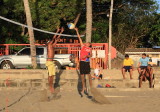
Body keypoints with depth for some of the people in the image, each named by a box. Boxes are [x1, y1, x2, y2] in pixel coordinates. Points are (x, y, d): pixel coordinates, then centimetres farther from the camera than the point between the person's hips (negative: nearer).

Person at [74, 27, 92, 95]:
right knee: (82, 75, 5)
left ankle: (91, 87, -2)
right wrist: (77, 31, 11)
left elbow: (90, 55, 3)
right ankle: (83, 88, 14)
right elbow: (79, 38, 12)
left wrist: (87, 55, -16)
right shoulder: (82, 46, 12)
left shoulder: (90, 49, 9)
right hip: (81, 62, 2)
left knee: (89, 75, -7)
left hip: (87, 62, -2)